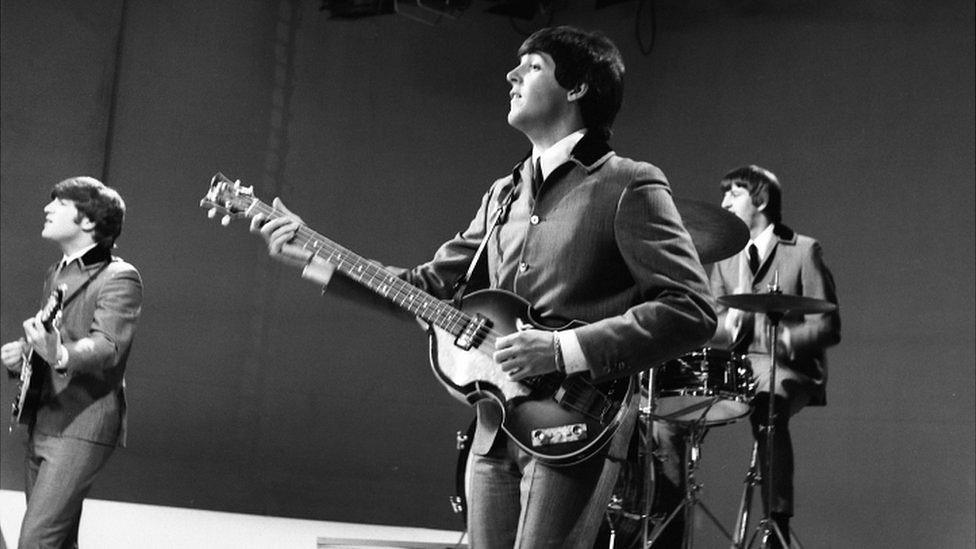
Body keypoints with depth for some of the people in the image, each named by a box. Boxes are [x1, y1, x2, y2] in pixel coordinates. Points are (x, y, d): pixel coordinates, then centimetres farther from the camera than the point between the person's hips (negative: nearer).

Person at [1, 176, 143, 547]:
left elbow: (108, 346, -24)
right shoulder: (55, 274, 17)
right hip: (41, 424, 9)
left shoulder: (119, 278, -9)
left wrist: (61, 355, -44)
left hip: (82, 427, -9)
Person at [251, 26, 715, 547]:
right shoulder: (503, 194, 15)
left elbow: (692, 310, -15)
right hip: (494, 432, 7)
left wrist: (565, 349, -22)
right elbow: (430, 284, 16)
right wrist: (312, 257, 8)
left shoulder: (627, 186, -7)